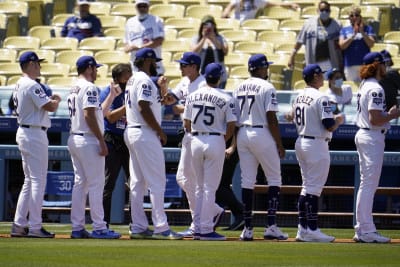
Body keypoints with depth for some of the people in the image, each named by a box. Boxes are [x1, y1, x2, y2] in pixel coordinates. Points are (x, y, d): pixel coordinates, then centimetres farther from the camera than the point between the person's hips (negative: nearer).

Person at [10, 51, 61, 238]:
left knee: (30, 181, 14)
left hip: (23, 132, 10)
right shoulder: (32, 86, -17)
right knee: (38, 181, -7)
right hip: (35, 134, -10)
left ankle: (19, 225, 13)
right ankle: (35, 227, -8)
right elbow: (50, 107, -21)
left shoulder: (19, 86, 14)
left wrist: (49, 100, 15)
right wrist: (57, 100, 1)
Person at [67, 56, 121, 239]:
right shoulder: (89, 88, -12)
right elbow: (89, 115, -21)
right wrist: (102, 141, -20)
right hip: (88, 141, -10)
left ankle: (77, 227, 8)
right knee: (96, 184, -7)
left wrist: (112, 95, 23)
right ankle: (99, 228, -8)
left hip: (74, 140, 10)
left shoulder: (74, 89, 18)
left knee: (80, 183, 10)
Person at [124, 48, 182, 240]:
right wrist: (160, 131, -15)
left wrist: (161, 93, 13)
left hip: (131, 132, 10)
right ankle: (161, 228, -13)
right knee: (157, 182, -9)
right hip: (145, 134, -10)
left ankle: (138, 227, 10)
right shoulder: (145, 81, -13)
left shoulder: (133, 80, 17)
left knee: (137, 183, 10)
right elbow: (144, 109, -21)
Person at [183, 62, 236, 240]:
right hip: (216, 141, -4)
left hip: (196, 141, 4)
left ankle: (197, 228, 14)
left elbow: (186, 124, 7)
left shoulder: (192, 96, 4)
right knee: (210, 187, -1)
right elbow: (231, 126, -8)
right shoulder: (225, 99, -7)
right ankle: (206, 230, -2)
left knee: (199, 186, 14)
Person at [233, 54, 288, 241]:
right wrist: (279, 144, -8)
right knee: (274, 179, 3)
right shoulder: (267, 88, -9)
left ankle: (247, 229, 4)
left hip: (242, 134, 6)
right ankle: (271, 226, -7)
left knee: (247, 181, 7)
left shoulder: (239, 89, 10)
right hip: (262, 134, -6)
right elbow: (271, 119, -13)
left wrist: (234, 145, 16)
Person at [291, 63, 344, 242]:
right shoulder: (321, 98, -15)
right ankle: (312, 230, -7)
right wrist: (339, 120, 3)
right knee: (314, 187, -6)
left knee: (307, 186, 14)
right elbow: (329, 126, -20)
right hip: (317, 145, -8)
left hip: (300, 143, 8)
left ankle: (303, 229, 15)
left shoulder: (299, 97, 10)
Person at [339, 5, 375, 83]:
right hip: (350, 65, 1)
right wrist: (354, 34, -14)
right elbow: (342, 46, -4)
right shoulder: (344, 30, 8)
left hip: (365, 63, -1)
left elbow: (371, 44, -4)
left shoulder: (367, 29, 7)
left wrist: (362, 32, -16)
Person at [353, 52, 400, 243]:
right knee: (369, 184, -8)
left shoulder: (364, 86, 14)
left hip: (362, 134, 10)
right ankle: (367, 231, -8)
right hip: (373, 138, -10)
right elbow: (375, 119, -23)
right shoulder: (375, 89, -17)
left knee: (366, 183, 13)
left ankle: (361, 229, 16)